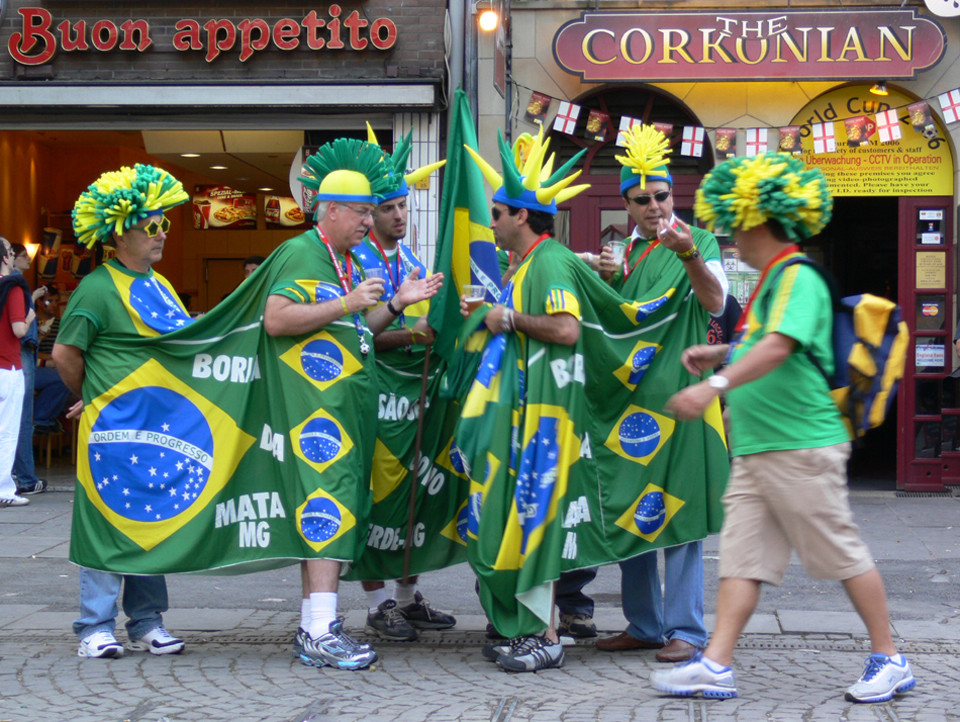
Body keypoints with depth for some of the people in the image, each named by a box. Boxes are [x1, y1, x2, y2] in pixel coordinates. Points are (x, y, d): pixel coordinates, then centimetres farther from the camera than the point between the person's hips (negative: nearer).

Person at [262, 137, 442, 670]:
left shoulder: (349, 262, 22)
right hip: (319, 401, -9)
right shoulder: (301, 253, -7)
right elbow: (276, 320, -19)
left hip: (351, 401, 10)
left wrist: (397, 305, 13)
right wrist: (349, 303, -19)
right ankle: (320, 631, -17)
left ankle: (313, 627, 13)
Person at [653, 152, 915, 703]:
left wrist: (717, 384, -36)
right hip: (757, 449, 10)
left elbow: (779, 347, -29)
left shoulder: (798, 277, -13)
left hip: (803, 446, -10)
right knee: (741, 553, 3)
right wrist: (721, 355, 18)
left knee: (843, 553, 1)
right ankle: (716, 664, 1)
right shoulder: (773, 280, 18)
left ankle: (890, 660, 13)